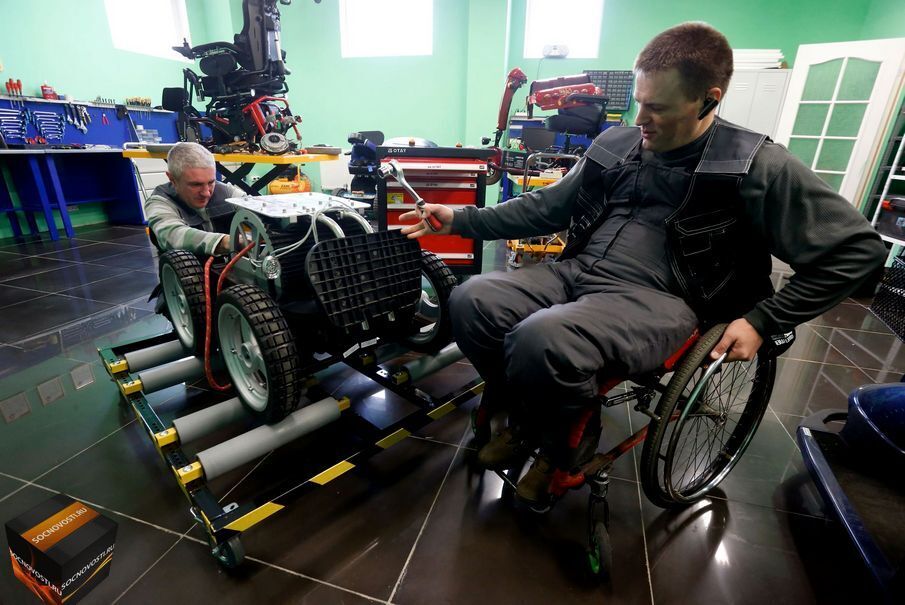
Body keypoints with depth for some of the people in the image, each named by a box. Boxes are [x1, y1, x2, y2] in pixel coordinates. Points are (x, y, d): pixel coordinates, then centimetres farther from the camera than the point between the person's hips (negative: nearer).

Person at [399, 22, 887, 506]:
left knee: (541, 338, -34)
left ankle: (569, 436, 2)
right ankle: (528, 418, 8)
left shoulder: (758, 166, -2)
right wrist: (462, 220, 8)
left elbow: (857, 248, 2)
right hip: (576, 271, 6)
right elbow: (545, 207, 15)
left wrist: (764, 322, -6)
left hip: (656, 298, -5)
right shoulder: (615, 144, 10)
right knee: (470, 300, -15)